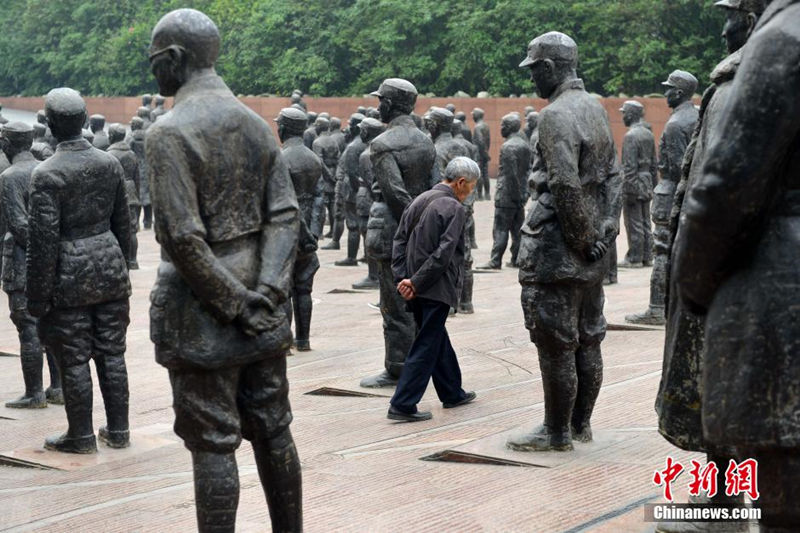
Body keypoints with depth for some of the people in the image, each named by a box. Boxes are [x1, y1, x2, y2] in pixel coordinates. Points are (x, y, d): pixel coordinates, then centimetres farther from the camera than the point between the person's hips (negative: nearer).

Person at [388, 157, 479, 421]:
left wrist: (402, 278, 0)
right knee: (427, 346, -2)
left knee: (438, 341, 20)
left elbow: (399, 240, 7)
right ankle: (402, 405, -4)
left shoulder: (420, 201, 10)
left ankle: (452, 393, 34)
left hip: (416, 289, 8)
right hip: (437, 289, -8)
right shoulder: (454, 208, -14)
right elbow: (443, 254, -21)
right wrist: (416, 283, -15)